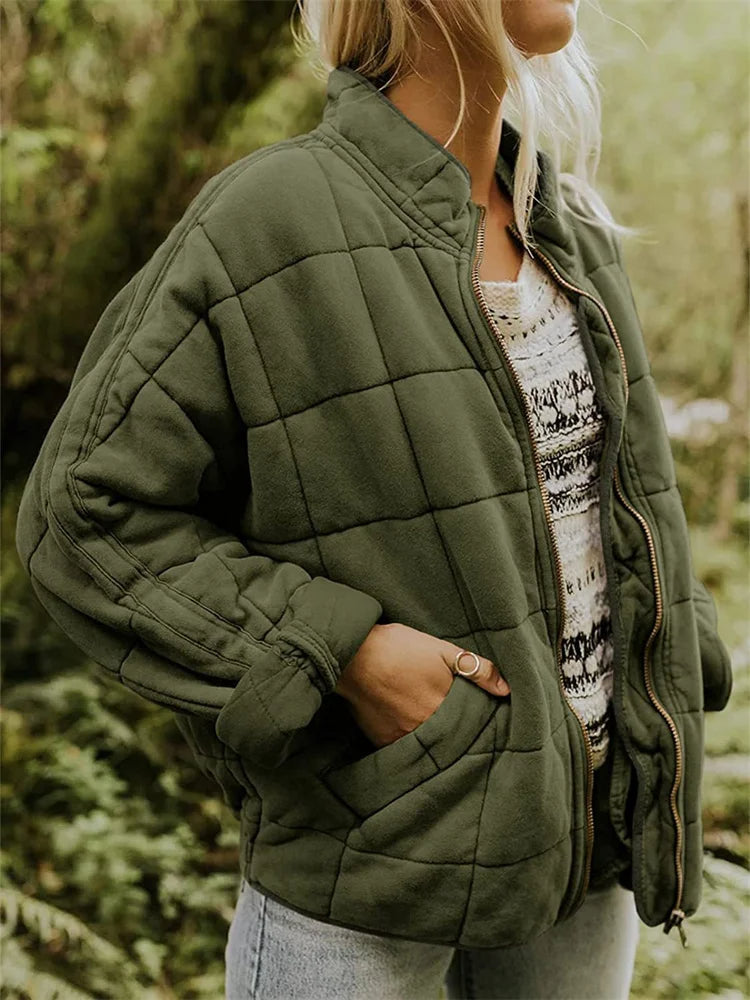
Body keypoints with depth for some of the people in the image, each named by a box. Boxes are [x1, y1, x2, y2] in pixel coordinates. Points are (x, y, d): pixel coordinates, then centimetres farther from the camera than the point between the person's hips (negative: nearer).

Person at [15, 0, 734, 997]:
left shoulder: (576, 230, 7)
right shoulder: (265, 223, -14)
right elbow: (86, 515, -12)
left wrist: (672, 696, 7)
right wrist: (342, 655, -20)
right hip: (374, 843, -6)